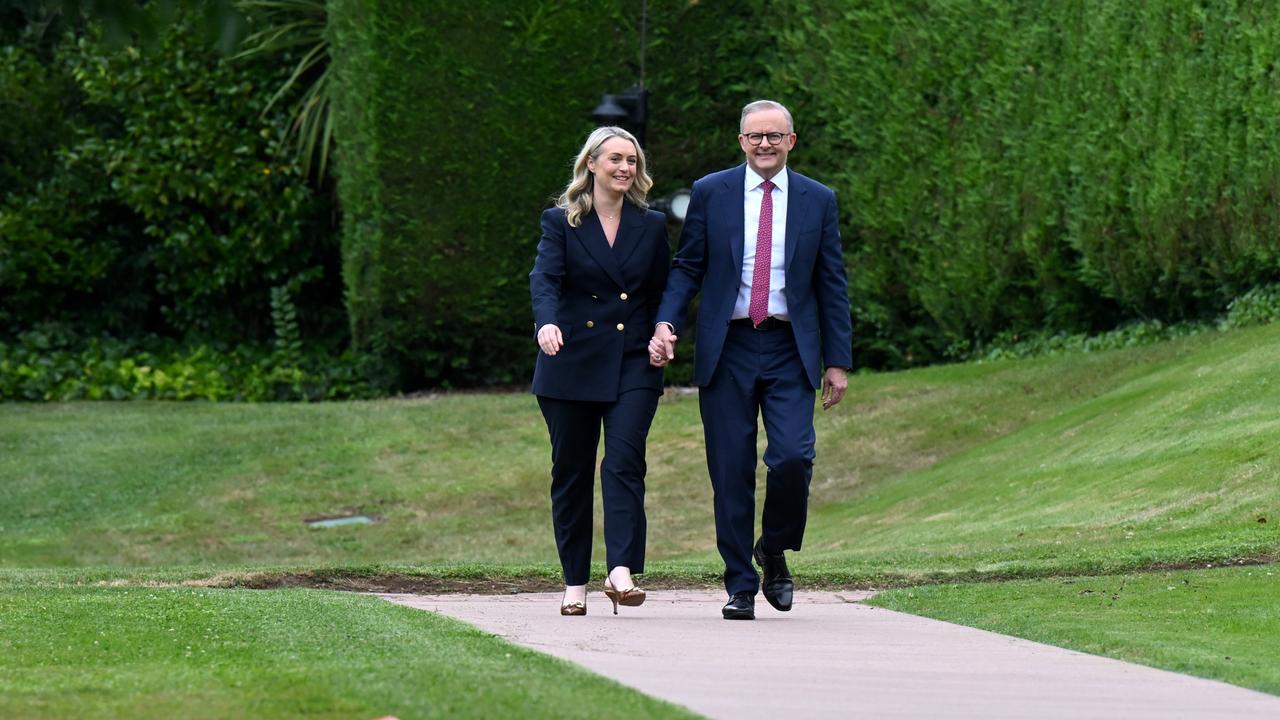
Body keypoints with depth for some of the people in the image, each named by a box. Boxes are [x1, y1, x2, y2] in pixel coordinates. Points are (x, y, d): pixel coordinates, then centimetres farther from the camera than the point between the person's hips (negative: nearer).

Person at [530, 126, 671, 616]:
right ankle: (575, 583, 10)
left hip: (633, 364, 1)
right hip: (572, 362, 0)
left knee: (625, 461, -16)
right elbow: (545, 278, -13)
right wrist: (547, 322, -32)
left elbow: (663, 291, 16)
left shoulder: (652, 226, 10)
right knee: (571, 471, 3)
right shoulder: (561, 222, 2)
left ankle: (622, 571, -24)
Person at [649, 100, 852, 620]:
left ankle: (774, 550, 12)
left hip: (790, 350, 0)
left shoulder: (818, 201, 7)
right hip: (728, 348, 0)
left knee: (793, 457, -15)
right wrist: (666, 324, -10)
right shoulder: (710, 194, 5)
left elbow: (832, 284, 9)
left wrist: (838, 361, 4)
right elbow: (687, 267, 6)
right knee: (732, 471, -1)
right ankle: (740, 587, 7)